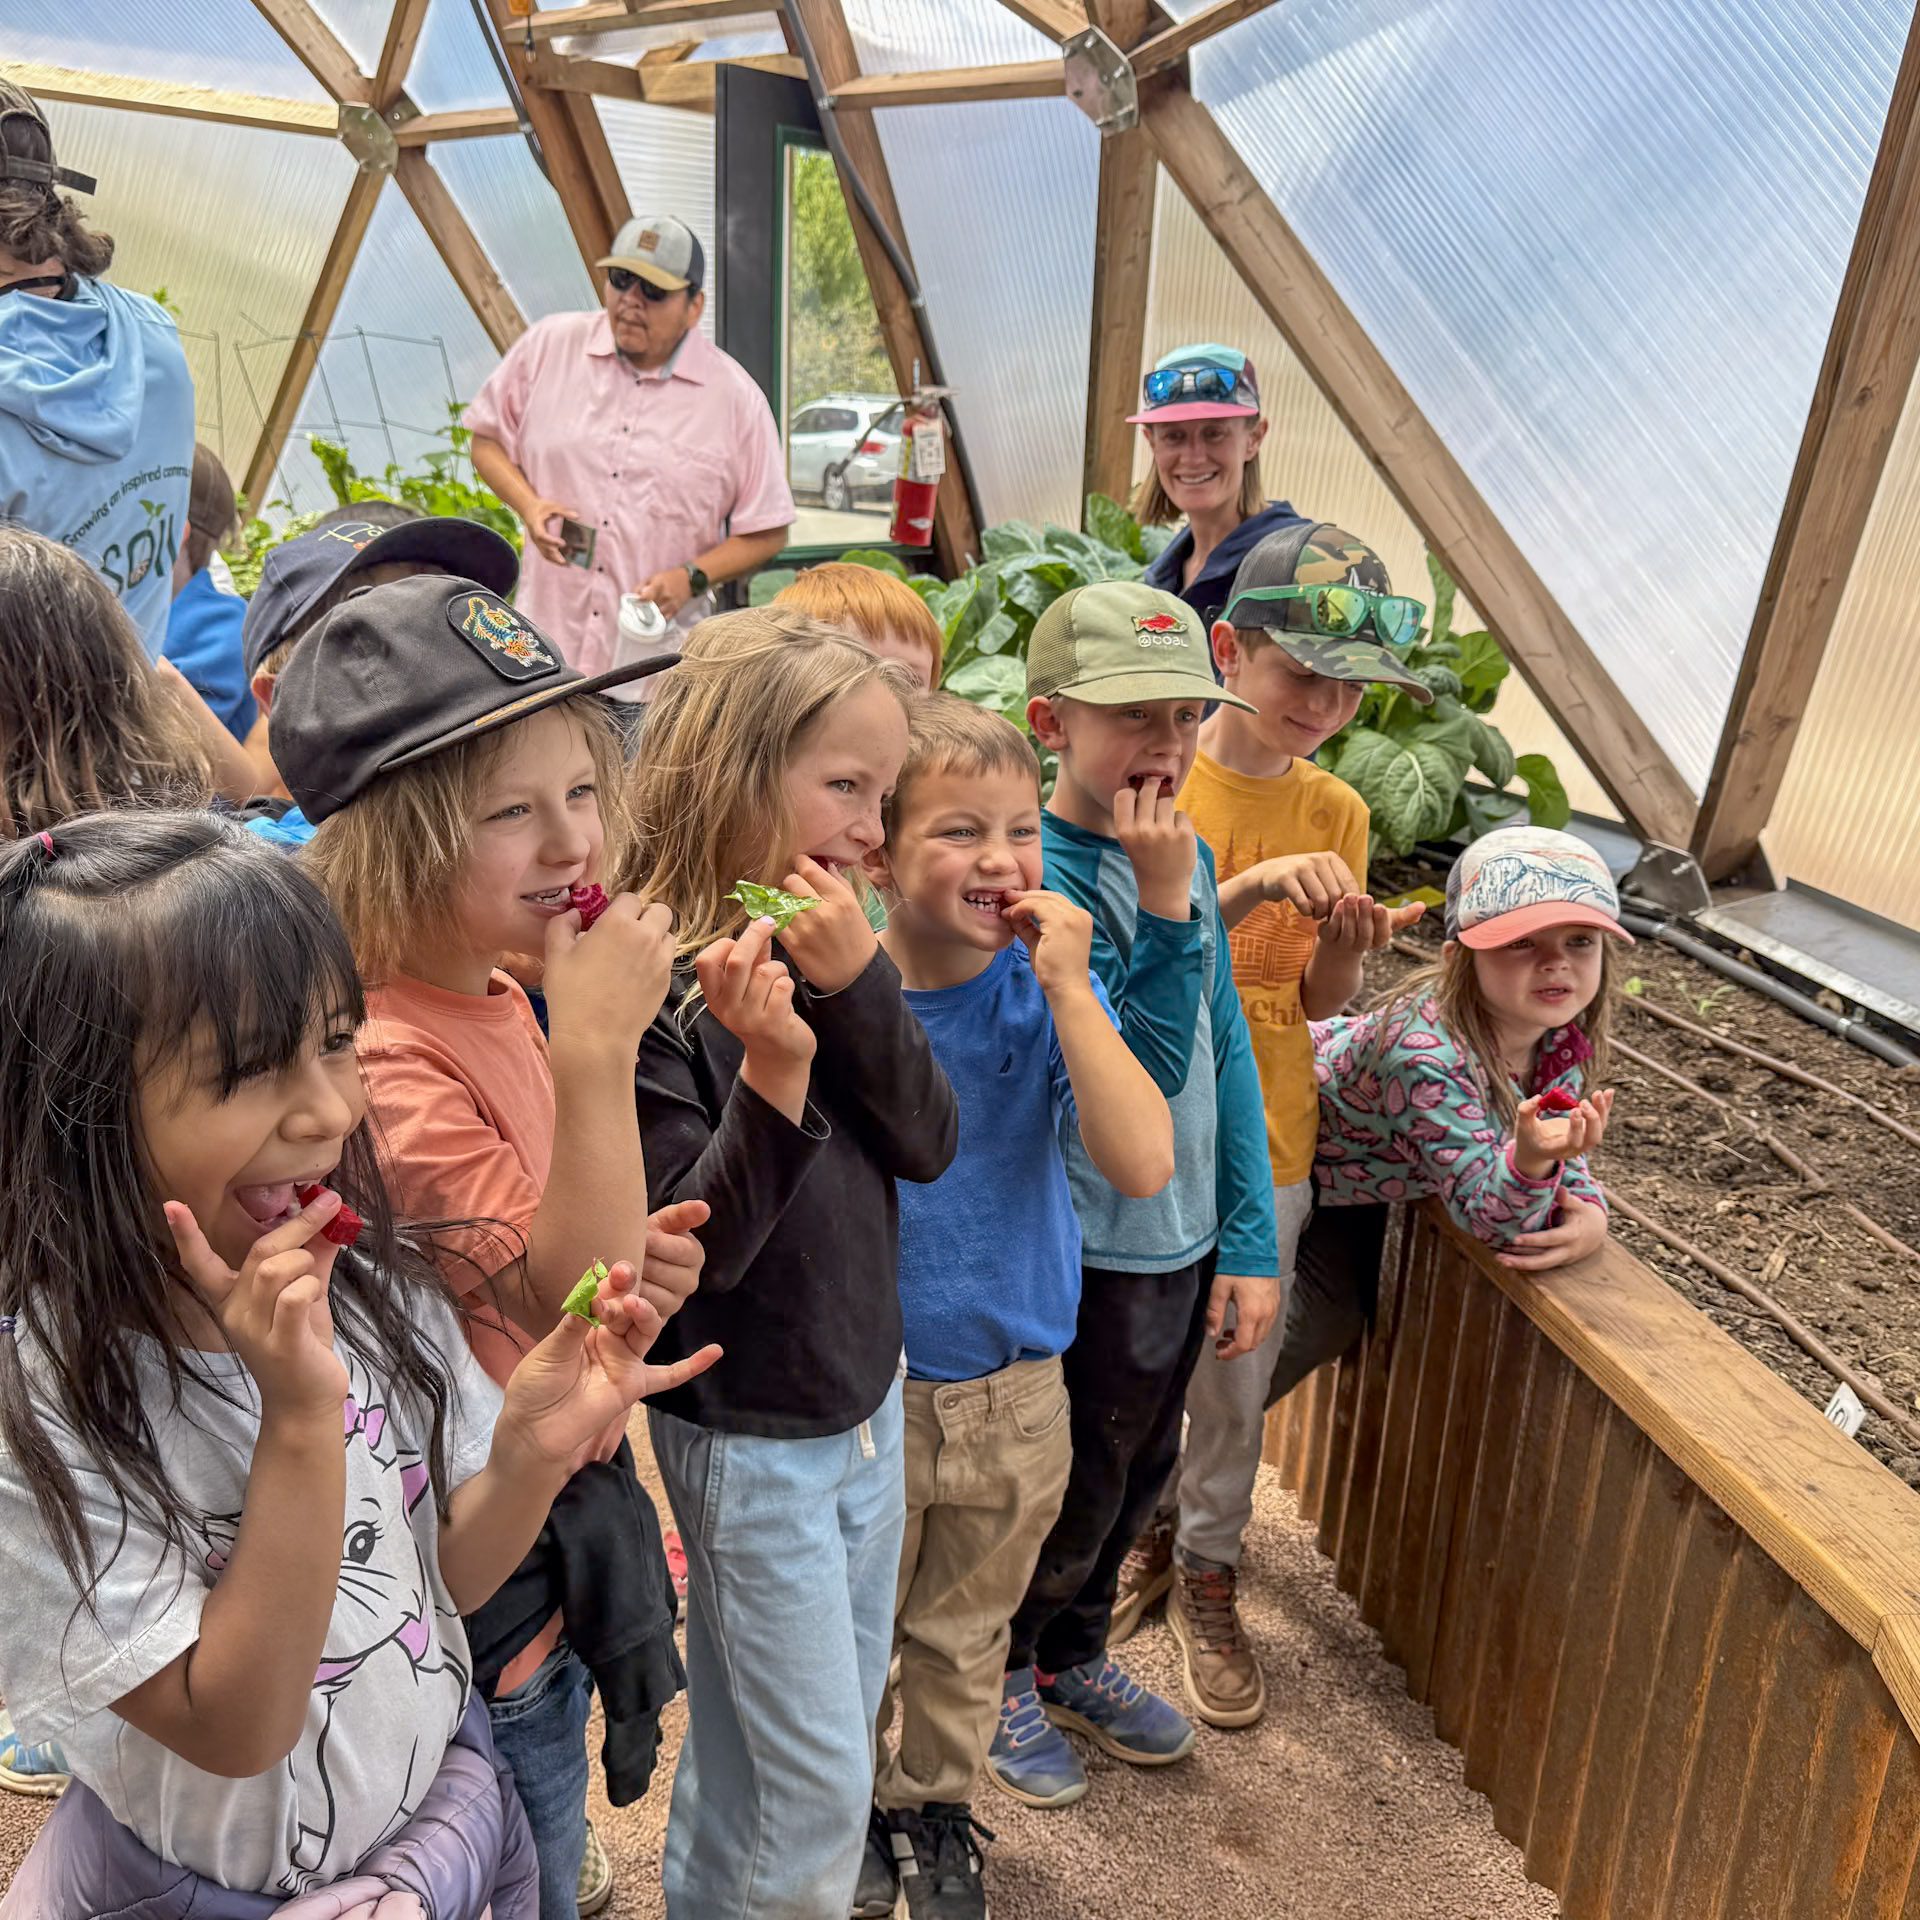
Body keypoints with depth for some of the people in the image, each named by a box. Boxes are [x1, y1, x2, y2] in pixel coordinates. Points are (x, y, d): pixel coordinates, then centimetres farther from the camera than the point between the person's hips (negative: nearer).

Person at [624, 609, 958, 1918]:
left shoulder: (832, 953, -3)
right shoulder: (656, 989, -23)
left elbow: (928, 1145, -8)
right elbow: (701, 1247, -23)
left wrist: (860, 983, -22)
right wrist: (771, 1073, -38)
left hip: (868, 1397, 7)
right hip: (749, 1438, -7)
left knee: (846, 1722, 24)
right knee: (820, 1787, 7)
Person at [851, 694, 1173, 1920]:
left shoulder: (1051, 990, -12)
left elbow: (1144, 1165, -26)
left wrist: (1067, 988, -28)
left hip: (1010, 1386, 1)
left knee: (964, 1632, 24)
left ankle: (936, 1811, 51)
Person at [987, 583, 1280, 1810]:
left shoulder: (1190, 857, 0)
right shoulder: (1036, 878, -22)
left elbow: (1226, 1052, 5)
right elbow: (1136, 1074, -27)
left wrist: (1251, 1240, 5)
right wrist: (1163, 907, -33)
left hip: (1183, 1245, 7)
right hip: (1085, 1255, -7)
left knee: (1136, 1479, 24)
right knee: (1068, 1500, 13)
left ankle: (1073, 1658, 50)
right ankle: (998, 1676, 42)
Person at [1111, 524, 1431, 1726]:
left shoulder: (1336, 814, -1)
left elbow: (1319, 1004, 1)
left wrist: (1351, 944, -21)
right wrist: (1255, 887, -32)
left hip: (1263, 1143, 2)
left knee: (1235, 1380, 14)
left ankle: (1209, 1575, 36)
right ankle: (1145, 1526, 42)